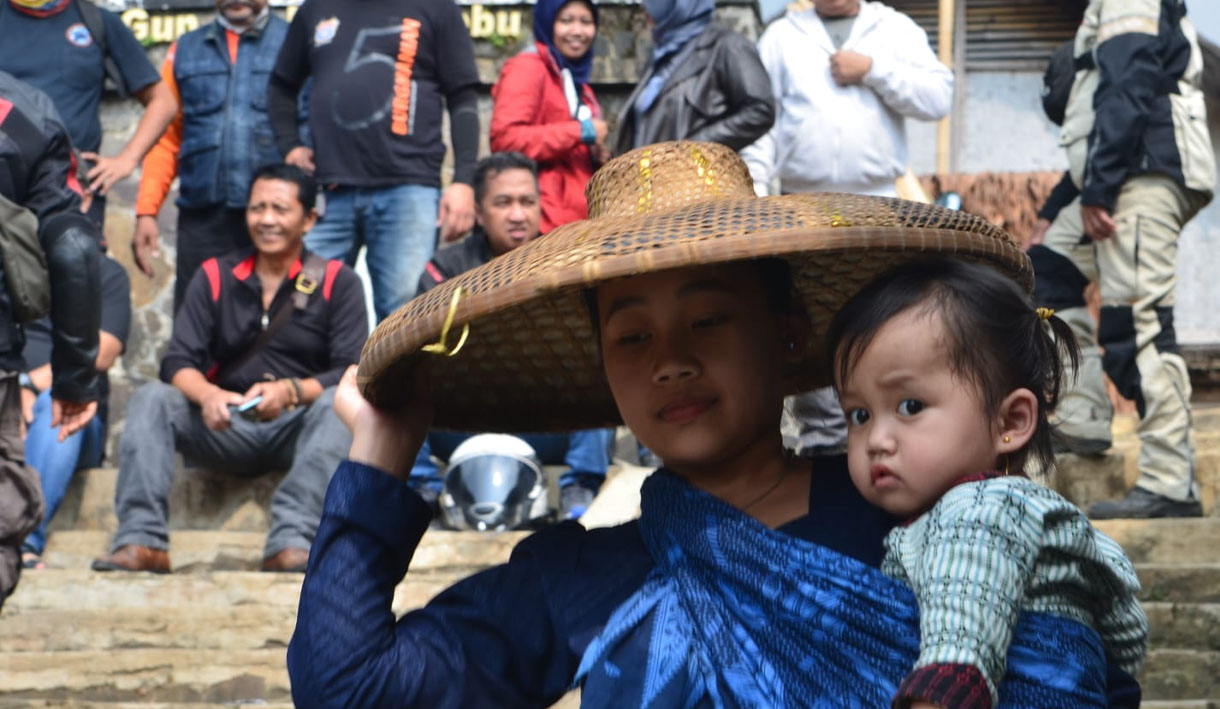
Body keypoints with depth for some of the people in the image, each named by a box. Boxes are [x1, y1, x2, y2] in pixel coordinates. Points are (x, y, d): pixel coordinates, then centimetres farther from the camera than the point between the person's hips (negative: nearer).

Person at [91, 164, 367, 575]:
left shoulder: (337, 282, 4)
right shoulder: (214, 278, 10)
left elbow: (352, 372, -8)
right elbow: (178, 362, -1)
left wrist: (291, 391, -28)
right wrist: (207, 395, -24)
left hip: (299, 429, -2)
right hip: (227, 428, 2)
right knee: (151, 399, -20)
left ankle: (291, 541, -46)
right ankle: (141, 540, -34)